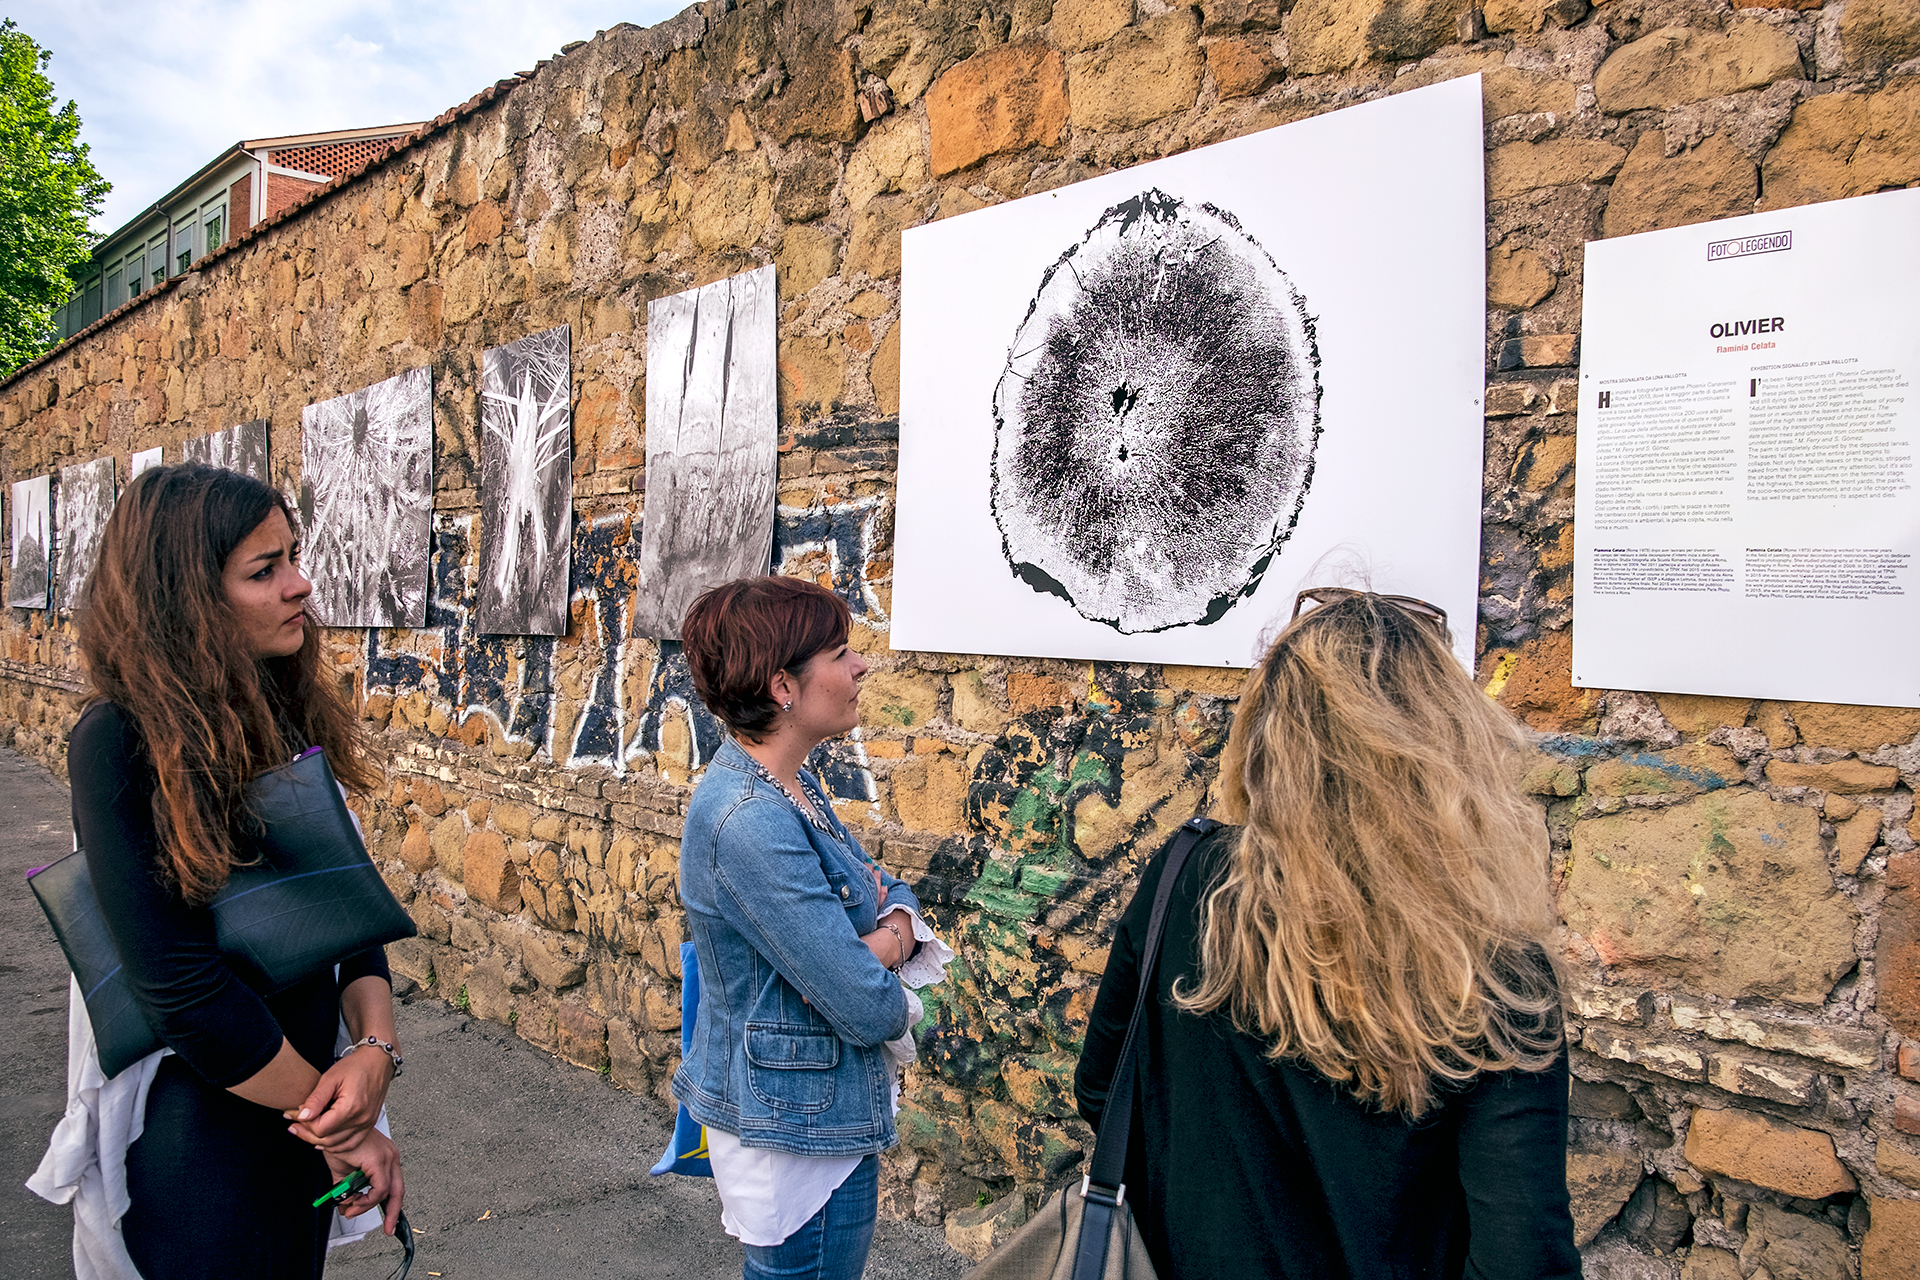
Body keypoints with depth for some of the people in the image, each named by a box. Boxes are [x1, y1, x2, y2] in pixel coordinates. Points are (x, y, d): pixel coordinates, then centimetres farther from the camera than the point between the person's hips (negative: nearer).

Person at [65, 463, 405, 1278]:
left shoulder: (290, 715, -1)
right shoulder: (120, 745, -21)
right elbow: (181, 988, -24)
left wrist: (375, 1043, -17)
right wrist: (338, 1123, -16)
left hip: (304, 1105, 6)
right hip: (200, 1130, -6)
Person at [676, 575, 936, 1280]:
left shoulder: (790, 786, 2)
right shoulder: (751, 822, -29)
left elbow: (893, 892, 10)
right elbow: (868, 1009, -29)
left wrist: (894, 929, -14)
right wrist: (891, 991, -5)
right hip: (801, 1127, -9)